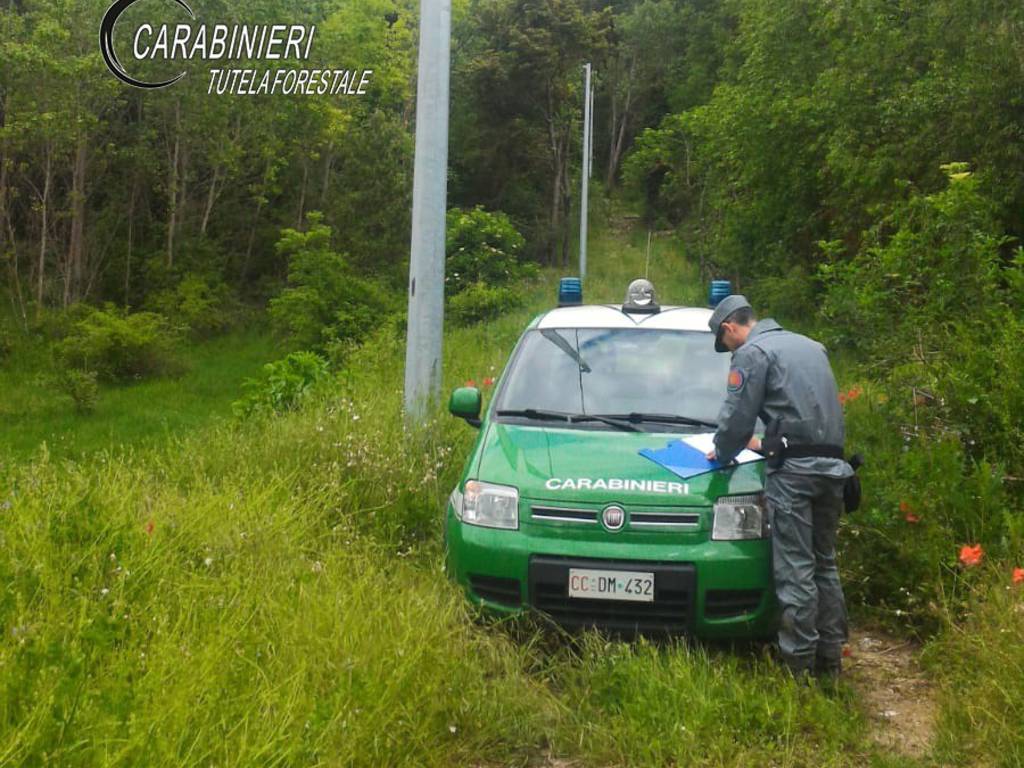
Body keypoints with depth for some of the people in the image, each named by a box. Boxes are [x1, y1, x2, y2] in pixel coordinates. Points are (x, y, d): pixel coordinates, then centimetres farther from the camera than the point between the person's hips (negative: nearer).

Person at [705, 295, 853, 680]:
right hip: (832, 465, 8)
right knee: (824, 564, 14)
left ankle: (800, 663, -2)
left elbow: (737, 417, -6)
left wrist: (721, 453, 13)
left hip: (794, 471, -8)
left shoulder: (752, 353, -3)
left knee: (795, 569, -5)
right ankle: (830, 658, 19)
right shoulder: (811, 346, 22)